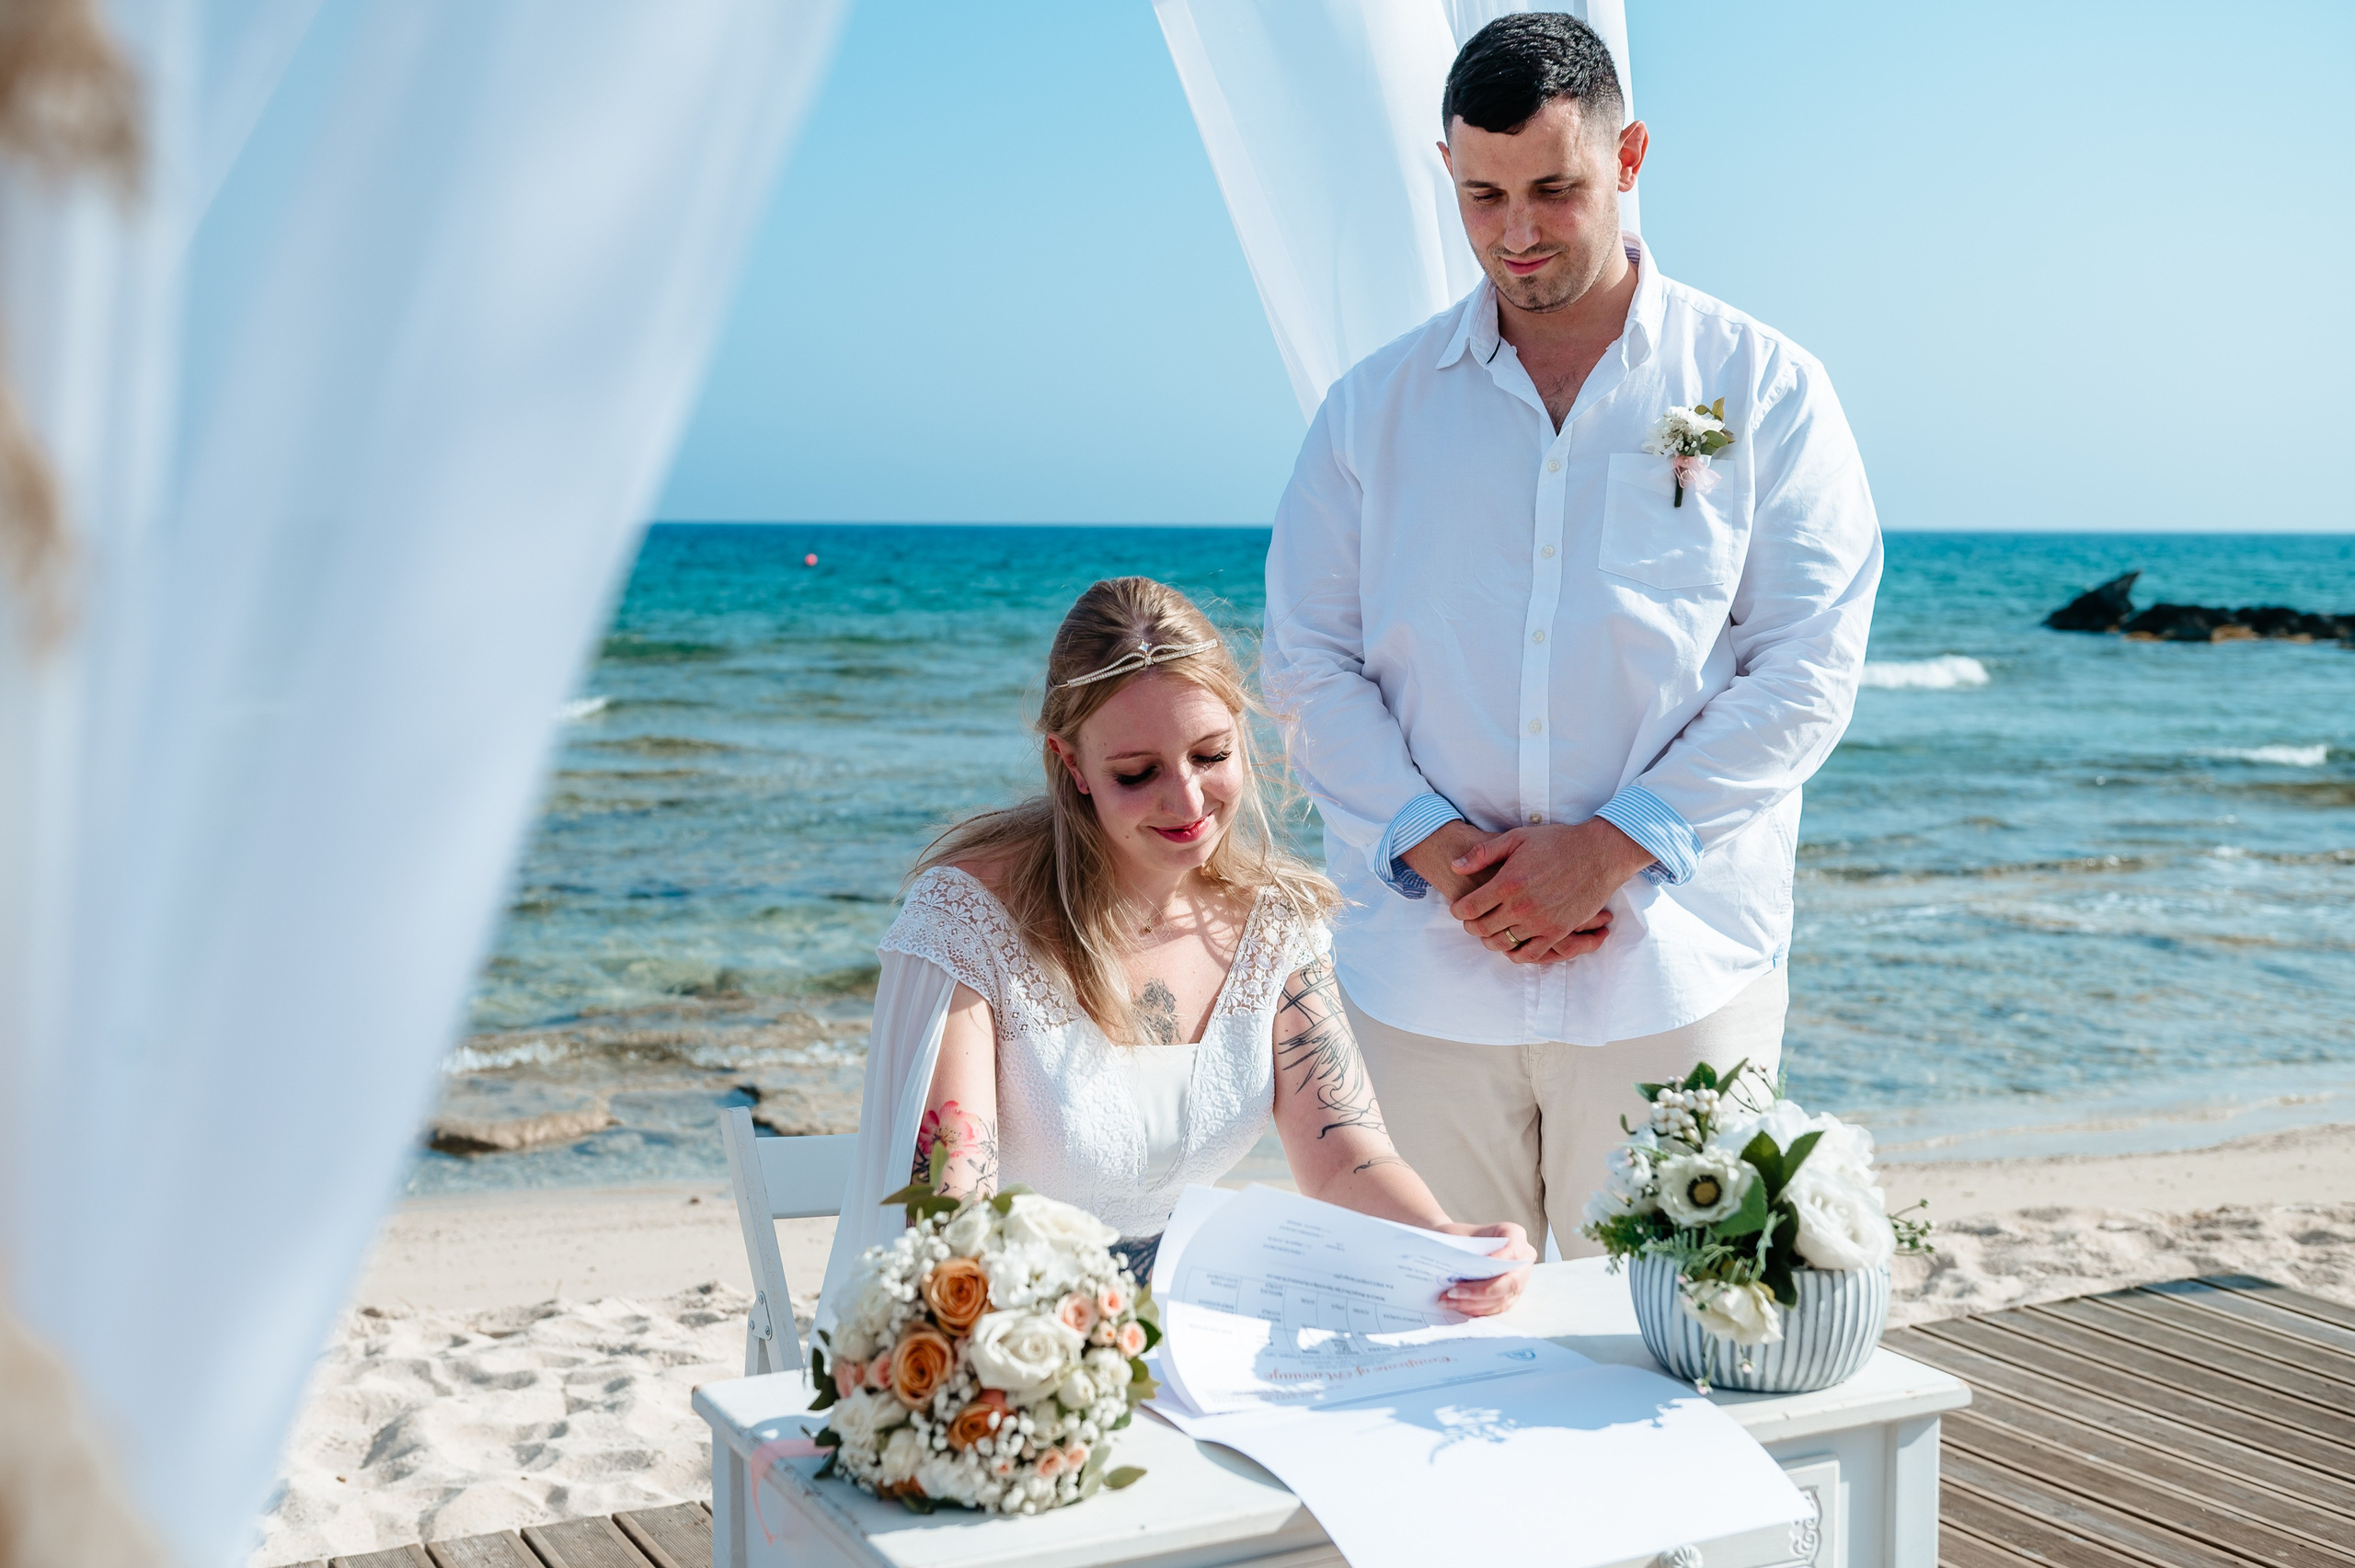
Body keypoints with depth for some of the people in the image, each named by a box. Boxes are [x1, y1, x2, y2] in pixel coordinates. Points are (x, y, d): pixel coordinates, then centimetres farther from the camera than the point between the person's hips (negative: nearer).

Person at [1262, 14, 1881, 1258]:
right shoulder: (1374, 407, 9)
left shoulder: (1764, 390, 4)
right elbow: (1308, 663, 6)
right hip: (1419, 979, 2)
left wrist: (1606, 848, -12)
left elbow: (1808, 667, -3)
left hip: (1674, 971, -1)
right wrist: (1436, 848, -9)